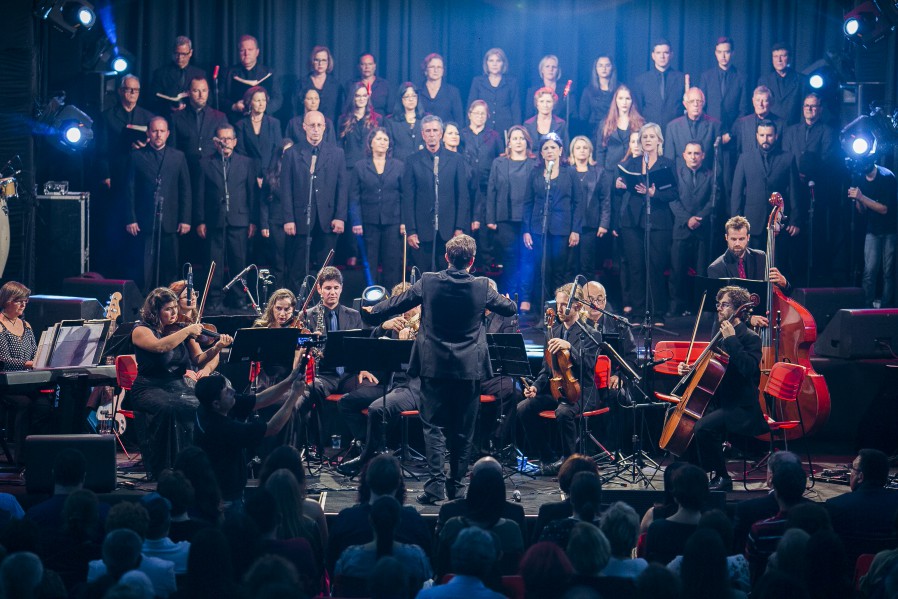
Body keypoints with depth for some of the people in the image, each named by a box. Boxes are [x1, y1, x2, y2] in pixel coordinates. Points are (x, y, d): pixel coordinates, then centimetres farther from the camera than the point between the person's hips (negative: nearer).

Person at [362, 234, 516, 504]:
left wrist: (372, 312, 26)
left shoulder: (428, 282, -7)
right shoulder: (481, 287, -5)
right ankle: (455, 483, 16)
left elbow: (398, 303, 6)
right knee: (462, 429, 10)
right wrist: (508, 301, 36)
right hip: (469, 368, 1)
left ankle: (436, 482, -11)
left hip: (434, 366, -1)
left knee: (434, 426, 2)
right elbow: (510, 309, 11)